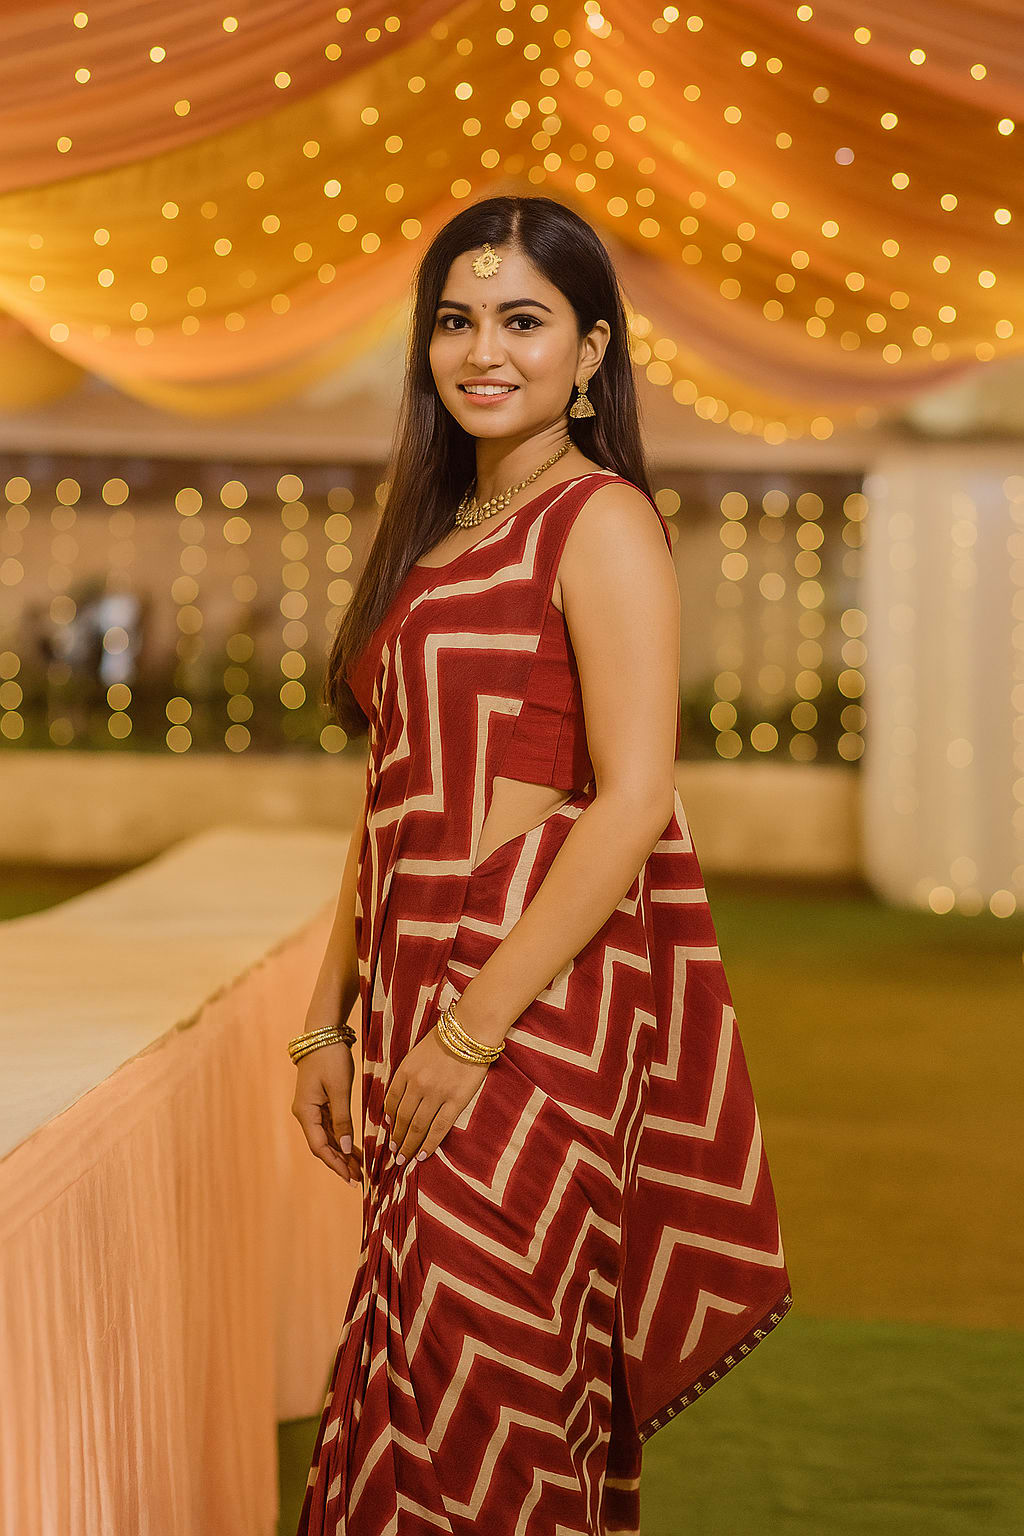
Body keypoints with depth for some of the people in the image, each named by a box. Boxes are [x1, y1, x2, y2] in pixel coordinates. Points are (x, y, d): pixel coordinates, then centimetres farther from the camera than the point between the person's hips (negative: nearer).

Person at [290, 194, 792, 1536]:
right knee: (414, 1380, 11)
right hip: (417, 994, 8)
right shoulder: (435, 536, 17)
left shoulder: (601, 522, -8)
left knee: (475, 1388, -4)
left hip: (536, 994, -8)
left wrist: (473, 1029, -18)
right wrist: (332, 1019, 13)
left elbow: (634, 801, -16)